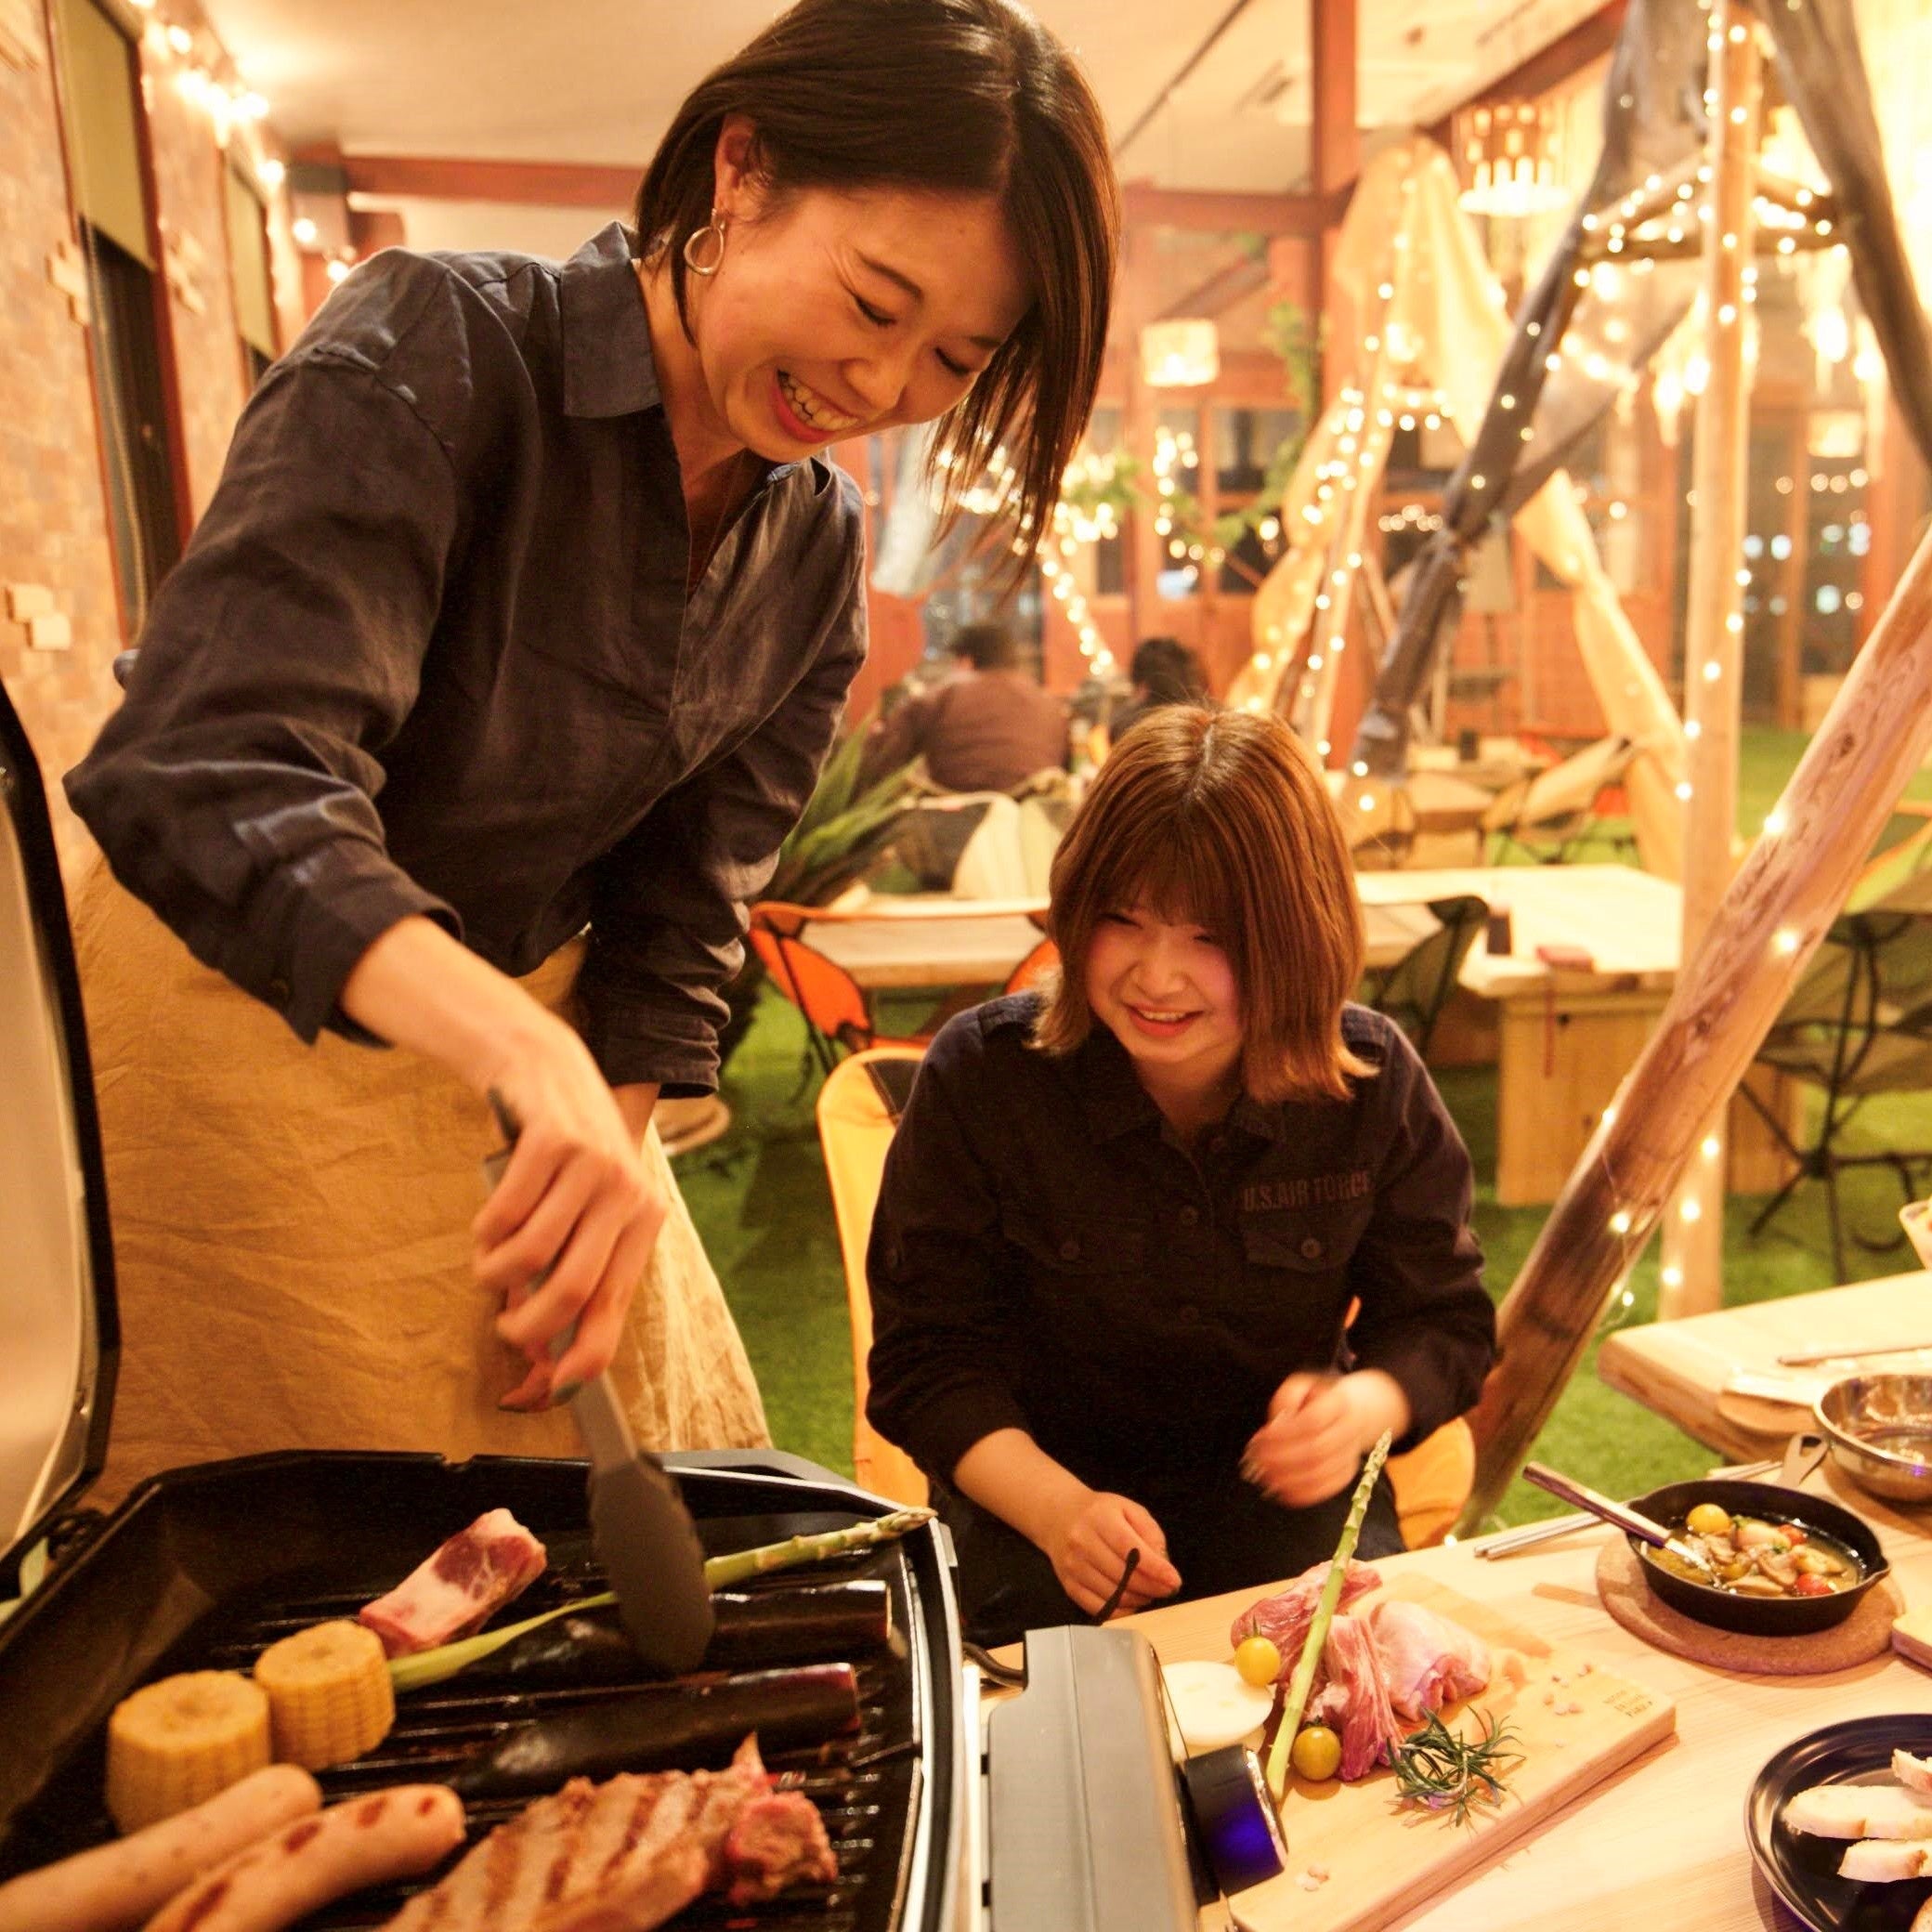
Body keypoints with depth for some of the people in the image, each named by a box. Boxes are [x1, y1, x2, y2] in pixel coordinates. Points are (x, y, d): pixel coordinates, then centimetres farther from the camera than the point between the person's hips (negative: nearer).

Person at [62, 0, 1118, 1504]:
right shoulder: (434, 350, -21)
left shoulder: (817, 551, -3)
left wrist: (609, 1167, -8)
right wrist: (528, 1054, -48)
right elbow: (209, 772, -34)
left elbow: (677, 911, 0)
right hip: (243, 1005, -5)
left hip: (522, 1023, 5)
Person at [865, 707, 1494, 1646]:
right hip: (1038, 1484, -2)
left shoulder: (1373, 1083, -12)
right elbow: (928, 1357, -11)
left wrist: (1365, 1407, -22)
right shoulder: (981, 1074, -17)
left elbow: (1442, 1320, 1)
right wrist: (1057, 1508, -29)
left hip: (1279, 1487, 3)